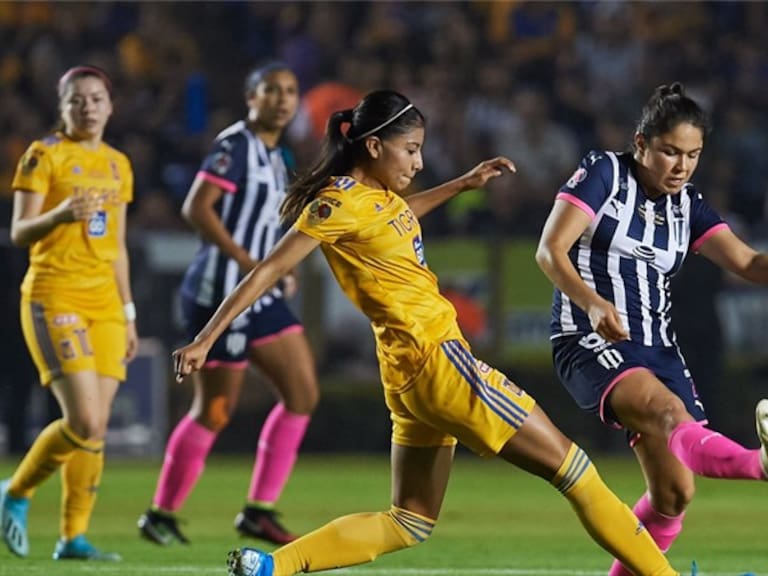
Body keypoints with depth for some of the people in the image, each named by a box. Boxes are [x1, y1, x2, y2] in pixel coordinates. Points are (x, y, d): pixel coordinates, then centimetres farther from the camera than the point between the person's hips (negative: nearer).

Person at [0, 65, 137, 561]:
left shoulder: (118, 164, 15)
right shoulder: (44, 156, -3)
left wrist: (128, 313, 18)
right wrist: (60, 214, -28)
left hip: (104, 302, 6)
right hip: (54, 297, -6)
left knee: (98, 427, -1)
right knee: (84, 421, -16)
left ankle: (73, 538, 5)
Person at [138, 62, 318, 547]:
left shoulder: (276, 155, 15)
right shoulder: (236, 145, -12)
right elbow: (196, 208, -21)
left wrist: (280, 270, 9)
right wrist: (247, 262, -23)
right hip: (221, 294, -9)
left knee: (303, 395, 2)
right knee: (215, 411, -3)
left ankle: (260, 511, 6)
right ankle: (162, 513, 12)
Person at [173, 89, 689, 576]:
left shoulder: (377, 194, 11)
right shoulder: (341, 203, -13)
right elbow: (269, 271, -13)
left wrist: (464, 184, 33)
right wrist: (206, 340, -15)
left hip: (413, 373, 10)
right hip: (437, 357, -10)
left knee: (410, 522, 13)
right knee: (570, 465, -4)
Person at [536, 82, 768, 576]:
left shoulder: (688, 205, 12)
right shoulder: (603, 173, -3)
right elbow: (550, 251, -11)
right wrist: (593, 304, -28)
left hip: (658, 350, 8)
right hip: (589, 344, -7)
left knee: (673, 494, -1)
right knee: (670, 413, -36)